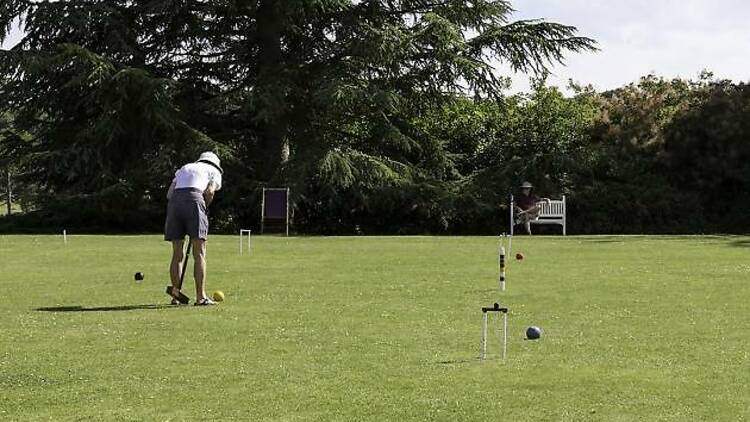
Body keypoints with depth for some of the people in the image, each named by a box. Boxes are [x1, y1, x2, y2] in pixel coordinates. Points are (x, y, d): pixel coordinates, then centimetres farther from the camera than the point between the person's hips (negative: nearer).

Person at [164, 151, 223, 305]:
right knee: (199, 254, -1)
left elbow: (169, 193, 20)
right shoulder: (214, 171, 22)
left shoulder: (184, 168, 34)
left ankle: (175, 294, 11)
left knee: (177, 254, 10)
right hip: (194, 200, -4)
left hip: (174, 202, 4)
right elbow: (209, 192, 1)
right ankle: (200, 296, -4)